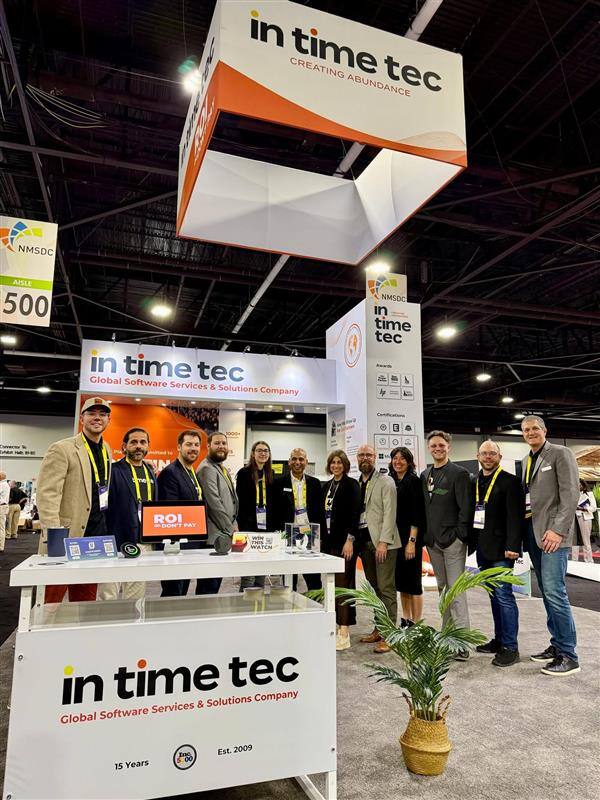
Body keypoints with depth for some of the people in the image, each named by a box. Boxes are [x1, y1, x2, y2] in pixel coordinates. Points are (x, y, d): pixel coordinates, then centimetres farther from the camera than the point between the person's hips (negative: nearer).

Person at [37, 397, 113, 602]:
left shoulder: (107, 450, 12)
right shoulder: (62, 449, -8)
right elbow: (47, 495, -15)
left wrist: (104, 534, 12)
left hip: (96, 537, 6)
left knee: (86, 601, 13)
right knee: (53, 601, 4)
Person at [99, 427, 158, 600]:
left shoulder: (151, 472, 14)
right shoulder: (114, 471, -6)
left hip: (144, 543, 6)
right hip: (116, 542, -6)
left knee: (135, 599, 14)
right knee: (108, 597, -1)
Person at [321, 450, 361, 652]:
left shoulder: (351, 484, -6)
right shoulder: (327, 486, 14)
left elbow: (355, 513, -12)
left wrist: (350, 540, -18)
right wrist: (322, 539, 14)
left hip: (344, 542, -7)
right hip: (328, 541, 7)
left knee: (343, 584, -5)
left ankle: (344, 632, 1)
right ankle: (334, 625, 19)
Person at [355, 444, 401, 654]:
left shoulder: (385, 481, -4)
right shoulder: (356, 484, 14)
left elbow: (389, 513, -10)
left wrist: (383, 541, -17)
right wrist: (355, 540, 9)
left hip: (382, 541, -6)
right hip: (364, 541, 6)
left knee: (386, 588, -5)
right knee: (374, 588, 12)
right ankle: (379, 628, 22)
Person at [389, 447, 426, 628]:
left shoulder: (414, 481, -9)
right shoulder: (392, 482, 11)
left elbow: (417, 514, -14)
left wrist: (412, 541, -18)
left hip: (410, 537, -7)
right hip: (395, 537, 7)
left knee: (413, 581, -1)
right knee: (401, 581, 13)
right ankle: (405, 621, 23)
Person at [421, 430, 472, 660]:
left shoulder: (459, 473, -6)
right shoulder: (425, 475, 13)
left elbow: (465, 508, -10)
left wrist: (460, 536, -14)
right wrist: (426, 535, 10)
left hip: (452, 540, -6)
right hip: (432, 541, 6)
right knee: (442, 588, 15)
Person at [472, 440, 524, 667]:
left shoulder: (509, 481, -7)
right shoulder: (474, 482, 12)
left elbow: (515, 516, -13)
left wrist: (512, 546, -20)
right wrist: (472, 542, 9)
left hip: (500, 549, -7)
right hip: (482, 548, 7)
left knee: (504, 595, -5)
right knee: (494, 596, 15)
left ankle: (510, 647, 5)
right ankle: (499, 640, 26)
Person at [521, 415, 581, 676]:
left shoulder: (560, 454, -4)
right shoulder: (526, 461, 17)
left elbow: (570, 494, -12)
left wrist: (558, 530, -19)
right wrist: (522, 532, 9)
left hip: (553, 534, -7)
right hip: (533, 534, 7)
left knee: (554, 592, -10)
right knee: (547, 593, 12)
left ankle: (568, 656, 0)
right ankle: (557, 645, 22)